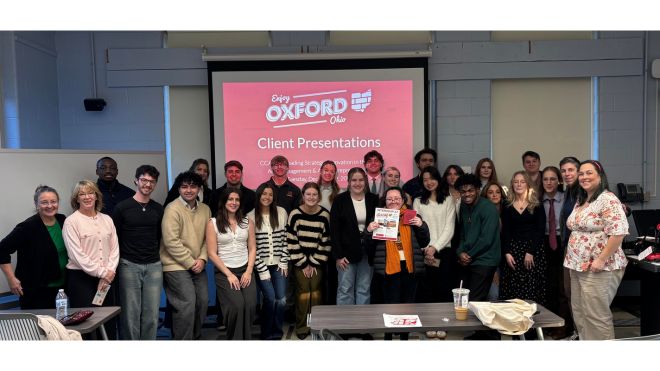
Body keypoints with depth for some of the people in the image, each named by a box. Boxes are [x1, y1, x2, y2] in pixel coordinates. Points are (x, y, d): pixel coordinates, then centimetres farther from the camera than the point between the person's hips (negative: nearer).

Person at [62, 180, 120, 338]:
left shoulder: (107, 219, 11)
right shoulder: (71, 221, -4)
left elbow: (114, 248, 7)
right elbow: (77, 254, -12)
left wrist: (109, 271, -7)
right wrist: (101, 272, -13)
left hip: (107, 279, 5)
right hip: (81, 278, -4)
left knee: (109, 324, 8)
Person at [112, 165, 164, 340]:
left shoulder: (158, 209, 8)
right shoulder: (122, 207, -2)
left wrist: (155, 255, 10)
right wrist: (117, 262, 0)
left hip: (154, 266, 3)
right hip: (129, 266, -3)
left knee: (152, 314, 6)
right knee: (130, 313, 2)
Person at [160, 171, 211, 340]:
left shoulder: (205, 209, 6)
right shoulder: (173, 209, -13)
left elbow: (207, 238, 9)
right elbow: (171, 241, -18)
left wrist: (202, 259, -6)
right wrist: (190, 262, -15)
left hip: (197, 265, 7)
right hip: (176, 266, -6)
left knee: (203, 301, 10)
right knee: (187, 304, -11)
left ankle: (195, 337, 28)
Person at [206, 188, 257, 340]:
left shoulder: (248, 222, 9)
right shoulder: (213, 223, -1)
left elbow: (252, 248, 8)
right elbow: (212, 253, -4)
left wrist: (249, 271, -5)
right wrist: (229, 274, -9)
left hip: (245, 270, 3)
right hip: (224, 272, -3)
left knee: (250, 305, -17)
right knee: (237, 306, -22)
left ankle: (246, 338, 6)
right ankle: (235, 338, 3)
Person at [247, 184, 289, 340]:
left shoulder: (281, 212, 2)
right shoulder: (251, 217, -5)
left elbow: (285, 239, 5)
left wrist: (284, 262, 0)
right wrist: (262, 269, -8)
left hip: (278, 264, 2)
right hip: (261, 266, -2)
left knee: (281, 300, -4)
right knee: (270, 299, -8)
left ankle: (276, 332, 19)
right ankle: (267, 334, 15)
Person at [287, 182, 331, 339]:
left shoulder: (324, 215, -6)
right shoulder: (295, 214, -10)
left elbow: (326, 242, -2)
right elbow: (292, 241, -8)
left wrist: (314, 263, -5)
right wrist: (303, 264, -8)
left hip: (317, 260, 1)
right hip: (299, 260, -1)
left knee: (315, 291, 1)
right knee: (303, 291, -4)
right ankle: (301, 327, 10)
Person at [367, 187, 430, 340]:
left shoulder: (412, 216, 8)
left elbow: (424, 243, 7)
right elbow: (370, 246, 3)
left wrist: (421, 226, -9)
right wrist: (369, 231, -15)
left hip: (410, 266, 2)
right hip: (389, 267, -2)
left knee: (408, 303, 10)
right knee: (390, 304, -3)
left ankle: (405, 336, 27)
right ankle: (388, 336, 14)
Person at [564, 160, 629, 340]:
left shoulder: (608, 200, -14)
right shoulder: (581, 200, 14)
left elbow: (618, 232, -22)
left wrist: (601, 260, -22)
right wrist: (574, 260, 15)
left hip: (598, 269, -9)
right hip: (578, 267, 9)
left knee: (596, 316, -3)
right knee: (579, 314, 14)